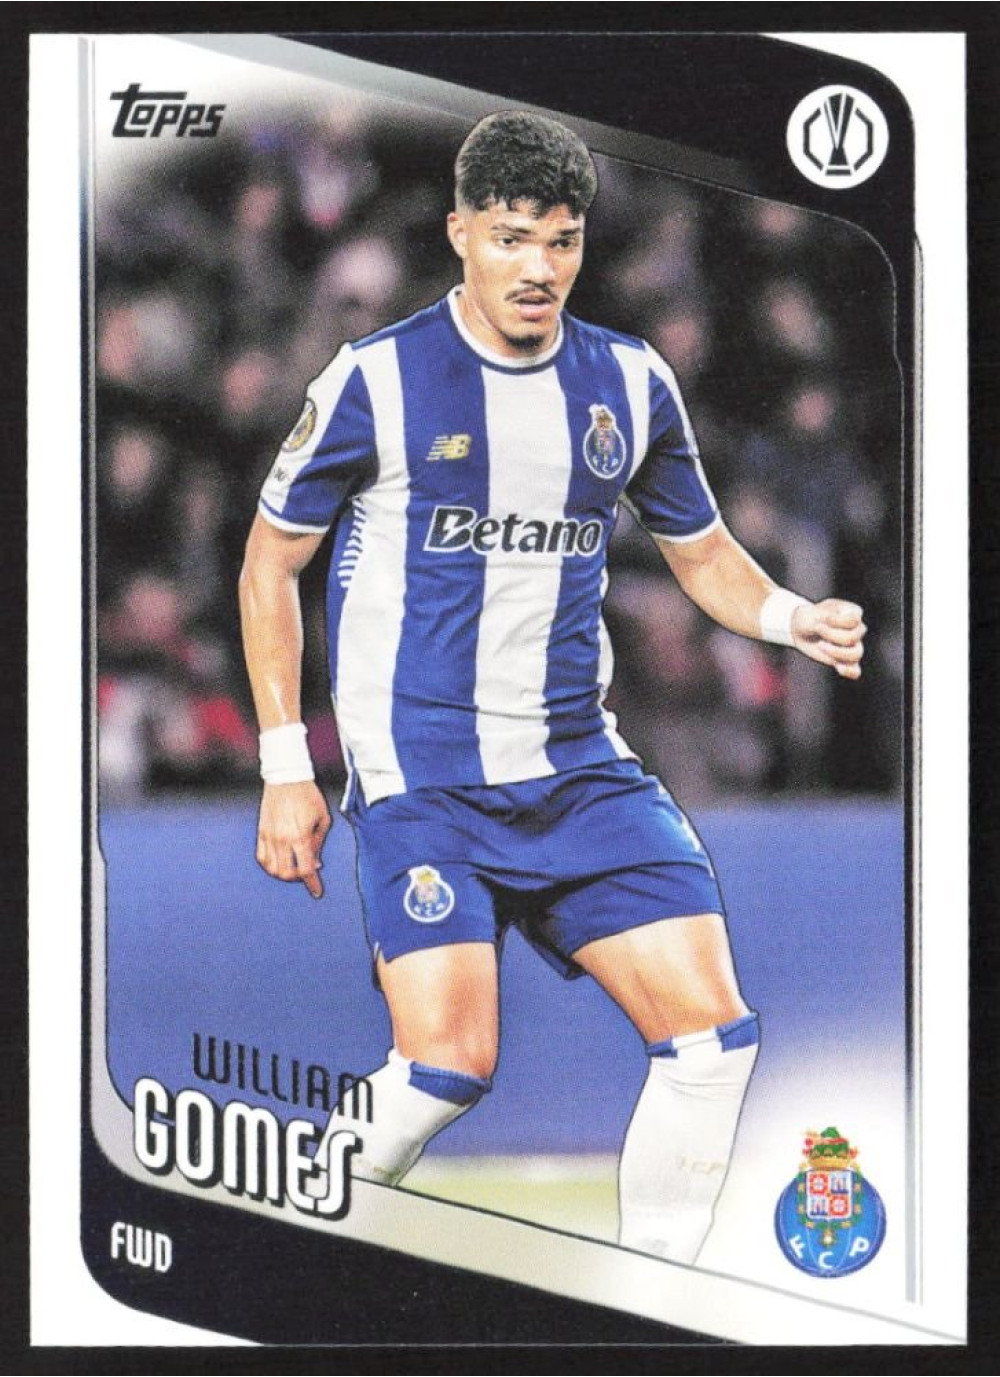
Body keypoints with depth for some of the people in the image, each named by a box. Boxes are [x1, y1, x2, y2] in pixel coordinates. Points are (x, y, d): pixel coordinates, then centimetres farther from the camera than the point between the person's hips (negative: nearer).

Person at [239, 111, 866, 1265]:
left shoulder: (631, 383, 7)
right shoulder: (376, 381, -4)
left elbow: (702, 552, 19)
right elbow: (270, 563, 4)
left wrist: (790, 617, -3)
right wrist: (285, 769, -1)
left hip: (579, 770, 5)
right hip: (419, 773, -4)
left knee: (713, 1030, -7)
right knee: (450, 1061, -19)